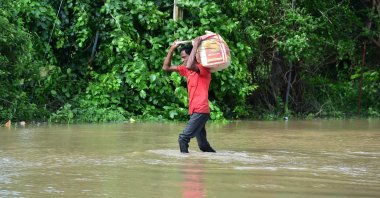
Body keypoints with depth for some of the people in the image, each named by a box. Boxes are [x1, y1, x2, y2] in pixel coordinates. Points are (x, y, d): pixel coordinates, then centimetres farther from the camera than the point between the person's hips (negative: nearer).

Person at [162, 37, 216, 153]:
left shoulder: (204, 69, -9)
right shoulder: (186, 70, 15)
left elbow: (189, 66, -31)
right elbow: (166, 67, 16)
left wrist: (195, 46, -22)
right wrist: (172, 49, 7)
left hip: (201, 111, -9)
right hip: (194, 112, 9)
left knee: (183, 138, -19)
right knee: (203, 145, 13)